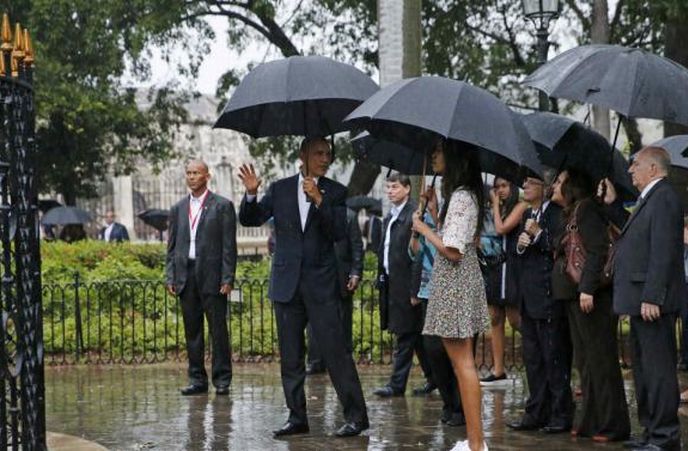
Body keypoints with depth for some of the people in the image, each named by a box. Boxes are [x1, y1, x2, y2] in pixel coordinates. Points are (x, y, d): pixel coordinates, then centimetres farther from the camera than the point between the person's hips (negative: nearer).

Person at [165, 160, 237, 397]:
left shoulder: (222, 206, 0)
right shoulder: (178, 209, 14)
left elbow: (229, 246, -3)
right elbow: (172, 246, 15)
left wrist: (227, 279, -10)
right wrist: (171, 277, 6)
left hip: (212, 276, -4)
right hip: (186, 277, 4)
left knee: (218, 330, -2)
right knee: (192, 331, 7)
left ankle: (222, 380, 4)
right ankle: (197, 379, 12)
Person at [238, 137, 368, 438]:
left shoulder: (335, 192, 2)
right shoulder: (280, 189, 7)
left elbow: (339, 233, -9)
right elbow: (249, 220, 4)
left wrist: (319, 201, -20)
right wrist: (251, 194, -14)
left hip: (321, 284, -3)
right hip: (287, 284, 3)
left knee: (335, 351, -7)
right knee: (290, 357, 8)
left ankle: (356, 416, -1)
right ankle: (297, 417, 16)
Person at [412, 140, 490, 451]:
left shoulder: (460, 197, -16)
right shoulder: (464, 194, 14)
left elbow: (452, 251, -20)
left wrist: (423, 229, -10)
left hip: (455, 284, -10)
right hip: (457, 282, 10)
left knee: (463, 362, -8)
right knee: (461, 362, 12)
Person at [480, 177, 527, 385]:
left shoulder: (520, 206, -5)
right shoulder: (493, 209, 16)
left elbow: (501, 228, -16)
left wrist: (496, 204, -5)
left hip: (510, 265, -7)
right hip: (493, 266, 7)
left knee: (515, 319, -10)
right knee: (495, 319, 7)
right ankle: (498, 370, 10)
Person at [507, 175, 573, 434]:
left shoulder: (556, 214, -11)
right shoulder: (527, 215, 17)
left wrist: (538, 233, -20)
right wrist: (520, 244, 2)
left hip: (549, 296, -9)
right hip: (529, 297, 9)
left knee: (554, 358, -3)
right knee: (532, 358, 12)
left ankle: (561, 415, 4)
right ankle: (536, 413, 19)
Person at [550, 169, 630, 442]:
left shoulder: (586, 208, -9)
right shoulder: (571, 214, 19)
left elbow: (597, 251, -19)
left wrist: (588, 288, -24)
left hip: (591, 296, -10)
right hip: (573, 296, 10)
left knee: (600, 360, -6)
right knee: (585, 361, 11)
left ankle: (612, 425, -3)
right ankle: (591, 421, 16)